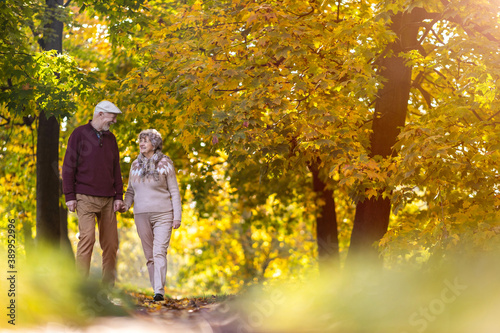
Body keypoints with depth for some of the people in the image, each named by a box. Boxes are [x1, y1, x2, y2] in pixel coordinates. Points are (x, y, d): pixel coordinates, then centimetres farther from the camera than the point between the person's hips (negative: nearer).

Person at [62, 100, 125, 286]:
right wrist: (69, 196, -7)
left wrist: (118, 196, 8)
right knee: (87, 238, -16)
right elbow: (68, 166, -1)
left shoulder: (110, 138, 16)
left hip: (107, 199, 5)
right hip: (86, 198, -5)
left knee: (110, 244, 2)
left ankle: (108, 287, 8)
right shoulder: (79, 134, 1)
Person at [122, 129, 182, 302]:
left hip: (163, 214, -4)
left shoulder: (165, 164, -1)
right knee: (149, 255, 7)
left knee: (159, 252, -15)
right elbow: (130, 190, 18)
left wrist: (177, 216, -5)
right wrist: (125, 205, -1)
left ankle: (159, 291, -20)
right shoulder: (135, 165, 11)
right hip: (141, 215, 4)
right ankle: (156, 289, 14)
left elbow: (174, 192, 0)